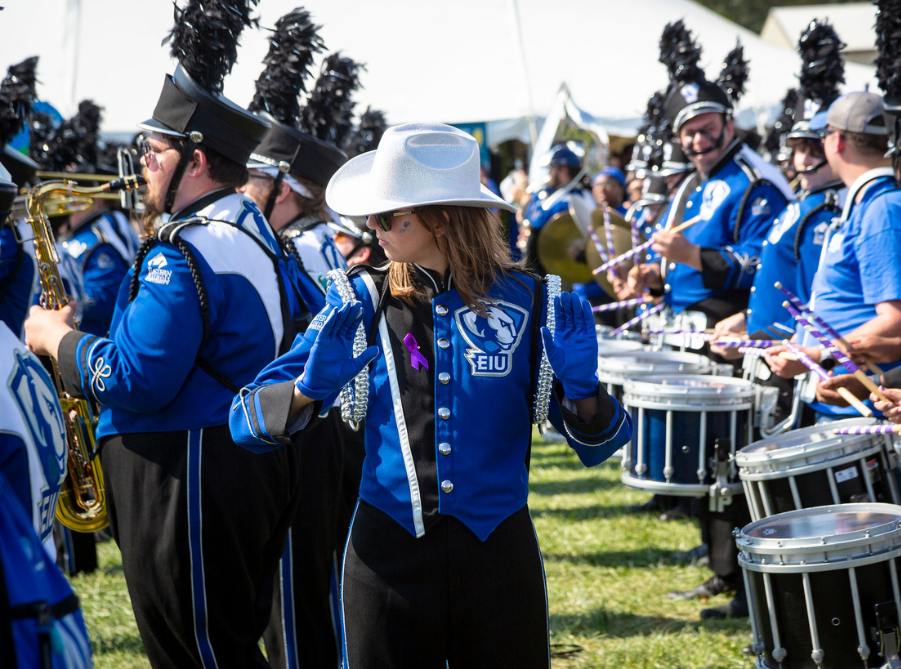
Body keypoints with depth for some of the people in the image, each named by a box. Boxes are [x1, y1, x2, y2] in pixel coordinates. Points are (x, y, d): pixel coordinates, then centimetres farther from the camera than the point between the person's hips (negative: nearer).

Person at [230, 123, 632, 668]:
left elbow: (597, 445, 2)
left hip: (497, 560, 0)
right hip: (388, 556, 1)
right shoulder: (361, 305, -2)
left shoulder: (529, 303, -3)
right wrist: (310, 386, -23)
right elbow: (247, 421, -4)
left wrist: (582, 388, -19)